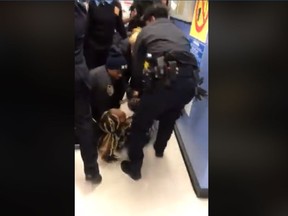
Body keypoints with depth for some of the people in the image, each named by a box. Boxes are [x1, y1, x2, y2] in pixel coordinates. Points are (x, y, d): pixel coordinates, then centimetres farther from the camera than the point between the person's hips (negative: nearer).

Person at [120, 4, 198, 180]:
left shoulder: (147, 31, 19)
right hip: (190, 81, 6)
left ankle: (134, 167, 29)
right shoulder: (179, 32, 31)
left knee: (140, 124, 16)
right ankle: (159, 149, 57)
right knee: (169, 119, 33)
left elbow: (137, 65, 20)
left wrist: (139, 89, 37)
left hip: (165, 81, -5)